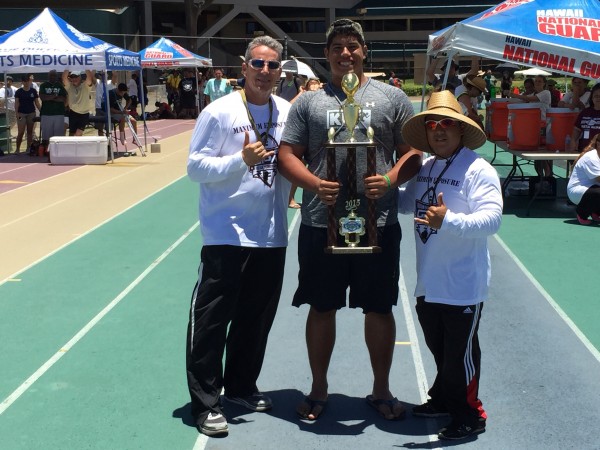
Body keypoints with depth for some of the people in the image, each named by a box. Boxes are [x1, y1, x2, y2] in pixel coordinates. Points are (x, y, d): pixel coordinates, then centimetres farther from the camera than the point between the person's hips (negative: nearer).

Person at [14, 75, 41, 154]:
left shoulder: (33, 91, 5)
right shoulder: (19, 91, 1)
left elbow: (37, 103, 7)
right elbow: (16, 103, 0)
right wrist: (17, 113, -10)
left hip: (31, 113, 2)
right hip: (22, 114, -2)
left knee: (30, 132, 6)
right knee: (20, 132, -7)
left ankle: (29, 148, 14)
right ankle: (17, 149, 4)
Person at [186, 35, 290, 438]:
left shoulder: (288, 112, 5)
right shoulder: (219, 112, -9)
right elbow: (196, 166, -11)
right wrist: (241, 159, -22)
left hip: (271, 234, 6)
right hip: (227, 233, -5)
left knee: (257, 316, 16)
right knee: (212, 318, -2)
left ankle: (241, 385, 34)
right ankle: (205, 402, 9)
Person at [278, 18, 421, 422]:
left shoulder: (392, 98, 5)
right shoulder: (309, 102, 8)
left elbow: (413, 153, 4)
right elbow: (288, 156, 4)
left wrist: (390, 180, -16)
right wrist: (315, 184, -15)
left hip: (378, 224, 0)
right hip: (321, 224, 1)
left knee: (379, 309, 10)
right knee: (322, 308, 11)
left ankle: (381, 390, 29)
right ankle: (319, 389, 29)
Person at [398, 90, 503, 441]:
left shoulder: (478, 170, -17)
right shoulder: (425, 168, 8)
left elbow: (492, 218, -28)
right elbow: (409, 202, 23)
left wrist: (449, 220, -40)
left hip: (463, 284, -8)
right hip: (428, 281, 8)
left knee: (460, 351, 6)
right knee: (439, 347, 23)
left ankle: (469, 415, 23)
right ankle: (444, 398, 42)